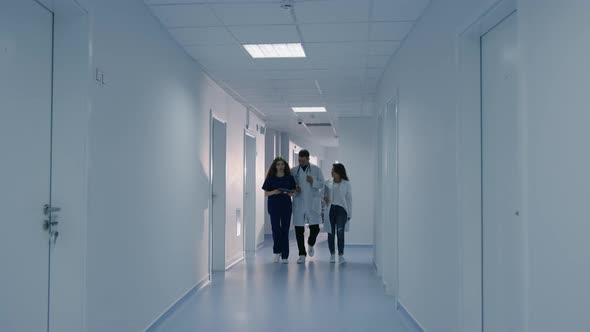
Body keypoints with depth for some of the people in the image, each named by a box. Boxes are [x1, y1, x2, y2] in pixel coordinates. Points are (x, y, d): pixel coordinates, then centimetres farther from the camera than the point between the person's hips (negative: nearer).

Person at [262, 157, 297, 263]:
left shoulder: (289, 178, 6)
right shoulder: (270, 178, 4)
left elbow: (293, 192, 8)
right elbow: (266, 193, 4)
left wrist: (290, 193, -14)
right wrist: (274, 192, -15)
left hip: (286, 206, 1)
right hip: (274, 206, -1)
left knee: (285, 230, 2)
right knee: (276, 229, -5)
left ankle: (285, 255, 8)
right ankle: (277, 251, 16)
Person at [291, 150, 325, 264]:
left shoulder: (316, 170, 4)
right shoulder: (293, 171, 6)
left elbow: (322, 184, 3)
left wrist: (313, 182, -15)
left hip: (313, 204, 0)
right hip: (299, 204, 1)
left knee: (315, 228, 0)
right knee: (299, 230, 0)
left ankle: (311, 244, 33)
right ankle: (302, 254, 11)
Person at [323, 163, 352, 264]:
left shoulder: (346, 184, 0)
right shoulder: (328, 183, 6)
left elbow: (349, 199, 2)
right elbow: (323, 194, 18)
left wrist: (349, 214, 0)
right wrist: (324, 198, -6)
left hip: (341, 210, -3)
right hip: (330, 209, 3)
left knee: (340, 232, -14)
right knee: (331, 233, 5)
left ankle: (341, 255, -7)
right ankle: (332, 255, 16)